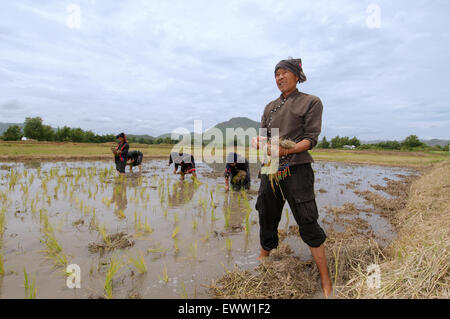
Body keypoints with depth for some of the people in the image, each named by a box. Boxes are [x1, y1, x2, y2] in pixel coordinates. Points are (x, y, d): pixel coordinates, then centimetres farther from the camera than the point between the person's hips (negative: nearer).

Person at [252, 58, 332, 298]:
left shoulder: (311, 102, 2)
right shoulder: (270, 107, 19)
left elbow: (311, 138, -6)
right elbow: (263, 135, 17)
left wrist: (285, 150, -23)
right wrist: (258, 141, -8)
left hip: (296, 170, -5)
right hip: (270, 170, 5)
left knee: (308, 224, -5)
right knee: (267, 219, 14)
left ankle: (326, 282, 7)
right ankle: (262, 260, 33)